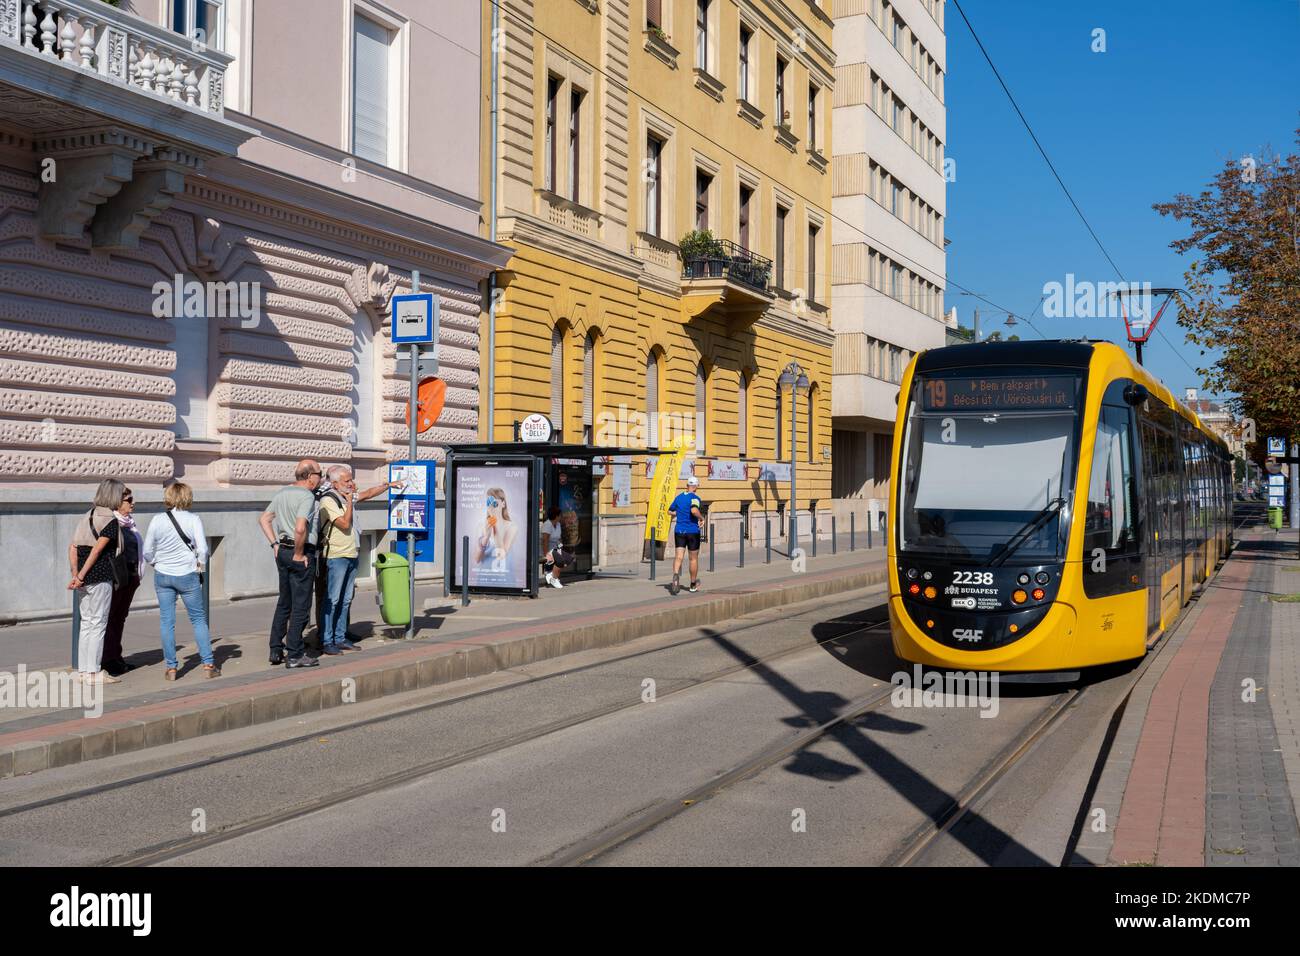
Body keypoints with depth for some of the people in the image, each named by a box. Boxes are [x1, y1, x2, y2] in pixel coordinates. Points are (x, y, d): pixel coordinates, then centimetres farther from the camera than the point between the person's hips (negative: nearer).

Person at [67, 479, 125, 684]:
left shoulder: (88, 516, 14)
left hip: (86, 579, 8)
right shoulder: (111, 520, -10)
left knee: (86, 623, 13)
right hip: (101, 578, -8)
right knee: (98, 623, -1)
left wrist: (75, 574, 4)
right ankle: (93, 672, 2)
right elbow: (97, 550, -16)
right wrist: (81, 576, -14)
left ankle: (83, 670, 17)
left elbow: (73, 547, 9)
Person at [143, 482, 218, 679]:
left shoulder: (157, 520, -2)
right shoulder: (193, 519, -8)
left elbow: (147, 551, 2)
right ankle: (208, 664, 7)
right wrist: (199, 565, 5)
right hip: (187, 575, -2)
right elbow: (203, 549, -12)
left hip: (162, 576, 2)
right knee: (199, 619, 9)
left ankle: (170, 668, 8)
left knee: (166, 621, 7)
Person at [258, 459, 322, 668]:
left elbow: (264, 519, 18)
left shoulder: (282, 492, 11)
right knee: (300, 606, -1)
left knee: (284, 603, 18)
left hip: (282, 551, 8)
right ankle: (295, 655, 1)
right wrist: (299, 554, -15)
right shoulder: (307, 496, -15)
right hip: (302, 554, -8)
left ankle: (276, 650, 21)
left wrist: (275, 545, 15)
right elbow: (300, 528, -28)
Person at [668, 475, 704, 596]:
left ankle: (676, 575, -34)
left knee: (679, 557, -4)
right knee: (694, 558, 11)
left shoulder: (678, 497, 7)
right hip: (693, 531, -4)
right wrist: (701, 518, -12)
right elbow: (694, 510, -29)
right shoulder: (695, 498, -11)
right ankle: (693, 585, 23)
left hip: (679, 531, 4)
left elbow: (670, 511, 16)